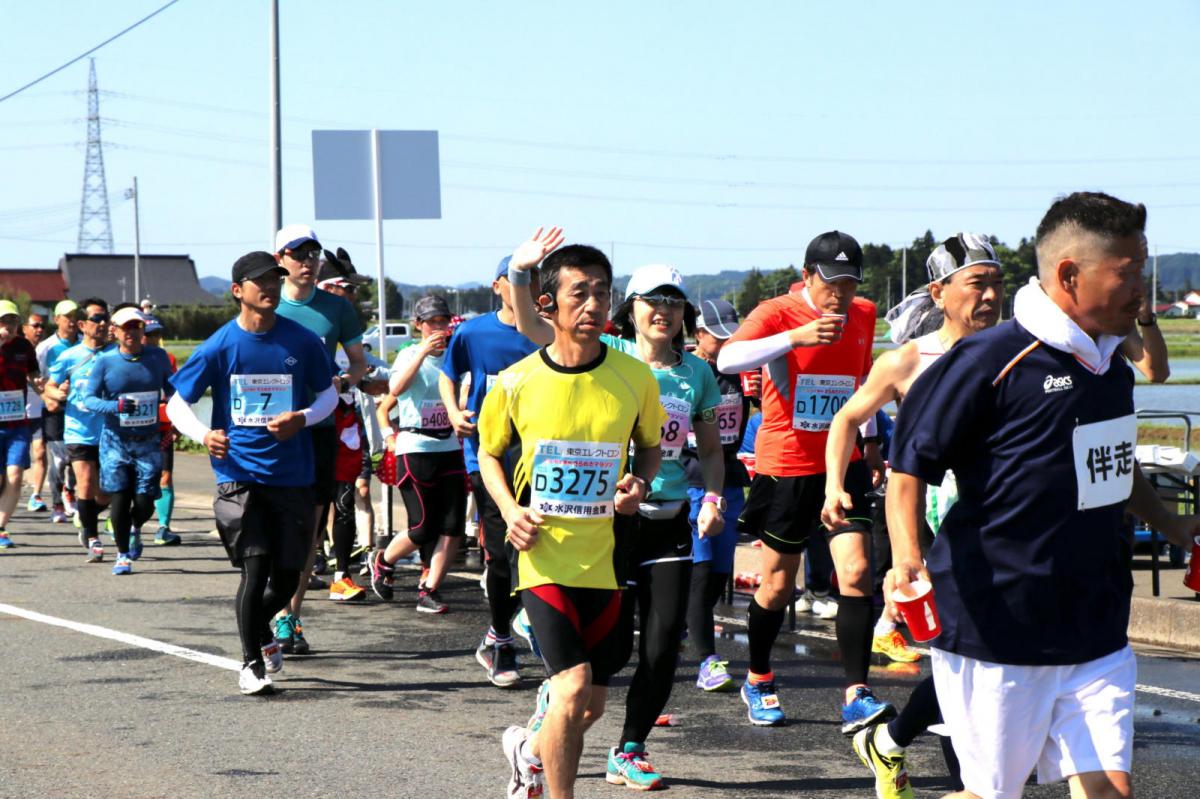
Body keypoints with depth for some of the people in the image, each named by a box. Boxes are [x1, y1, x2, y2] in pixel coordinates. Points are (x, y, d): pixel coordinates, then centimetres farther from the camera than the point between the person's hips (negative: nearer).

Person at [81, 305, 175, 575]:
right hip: (116, 441, -1)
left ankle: (136, 529, 33)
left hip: (149, 441, 1)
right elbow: (88, 399, -8)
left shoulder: (158, 357, 0)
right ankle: (123, 555, 14)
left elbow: (172, 391, 14)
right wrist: (116, 406, -24)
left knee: (145, 502, -2)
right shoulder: (105, 361, -6)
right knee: (120, 499, -3)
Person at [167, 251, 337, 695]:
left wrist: (303, 418, -9)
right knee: (255, 567, -11)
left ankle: (259, 628, 38)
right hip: (239, 473, -2)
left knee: (287, 576, 6)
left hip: (292, 475, 2)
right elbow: (177, 403, 2)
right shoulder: (220, 346, -3)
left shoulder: (303, 342, 1)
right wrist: (203, 435, -18)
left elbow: (329, 393, 12)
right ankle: (251, 662, 4)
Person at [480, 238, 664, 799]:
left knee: (590, 706, 12)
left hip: (606, 557, 3)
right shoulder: (516, 383, -6)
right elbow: (489, 453, 10)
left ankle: (531, 751, 45)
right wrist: (510, 510, -8)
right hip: (544, 556, -3)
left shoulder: (634, 378, -3)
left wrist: (639, 484, -7)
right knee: (573, 688, -19)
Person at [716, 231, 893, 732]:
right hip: (786, 467, -3)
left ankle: (857, 697, -15)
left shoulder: (864, 316, 5)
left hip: (842, 462, 3)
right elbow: (728, 359, -30)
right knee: (778, 585, 8)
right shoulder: (778, 313, -11)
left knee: (856, 572, -13)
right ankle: (758, 681, 31)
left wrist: (870, 443, 27)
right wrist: (795, 337, -40)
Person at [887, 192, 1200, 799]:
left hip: (1097, 635, 7)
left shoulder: (1111, 365, 11)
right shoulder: (989, 362, -14)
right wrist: (907, 557, -26)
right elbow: (908, 469, -12)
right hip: (997, 633, -7)